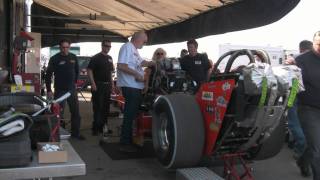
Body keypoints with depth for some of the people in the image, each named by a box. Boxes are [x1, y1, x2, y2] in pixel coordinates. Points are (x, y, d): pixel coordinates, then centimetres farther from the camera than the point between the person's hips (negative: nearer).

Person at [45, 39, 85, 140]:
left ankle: (75, 133, 20)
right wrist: (49, 90, -11)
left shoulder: (73, 57, 5)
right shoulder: (54, 59, -7)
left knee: (76, 112, 8)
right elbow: (48, 75, -7)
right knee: (59, 113, -1)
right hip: (60, 90, -4)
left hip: (72, 90, 4)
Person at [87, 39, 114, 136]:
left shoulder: (110, 58, 16)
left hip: (107, 85, 7)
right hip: (98, 85, -7)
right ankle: (96, 128, -2)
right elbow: (89, 70, -11)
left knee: (106, 107, 11)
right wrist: (93, 84, -19)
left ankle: (103, 126, 20)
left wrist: (112, 83, 16)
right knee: (97, 107, -7)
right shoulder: (96, 58, -6)